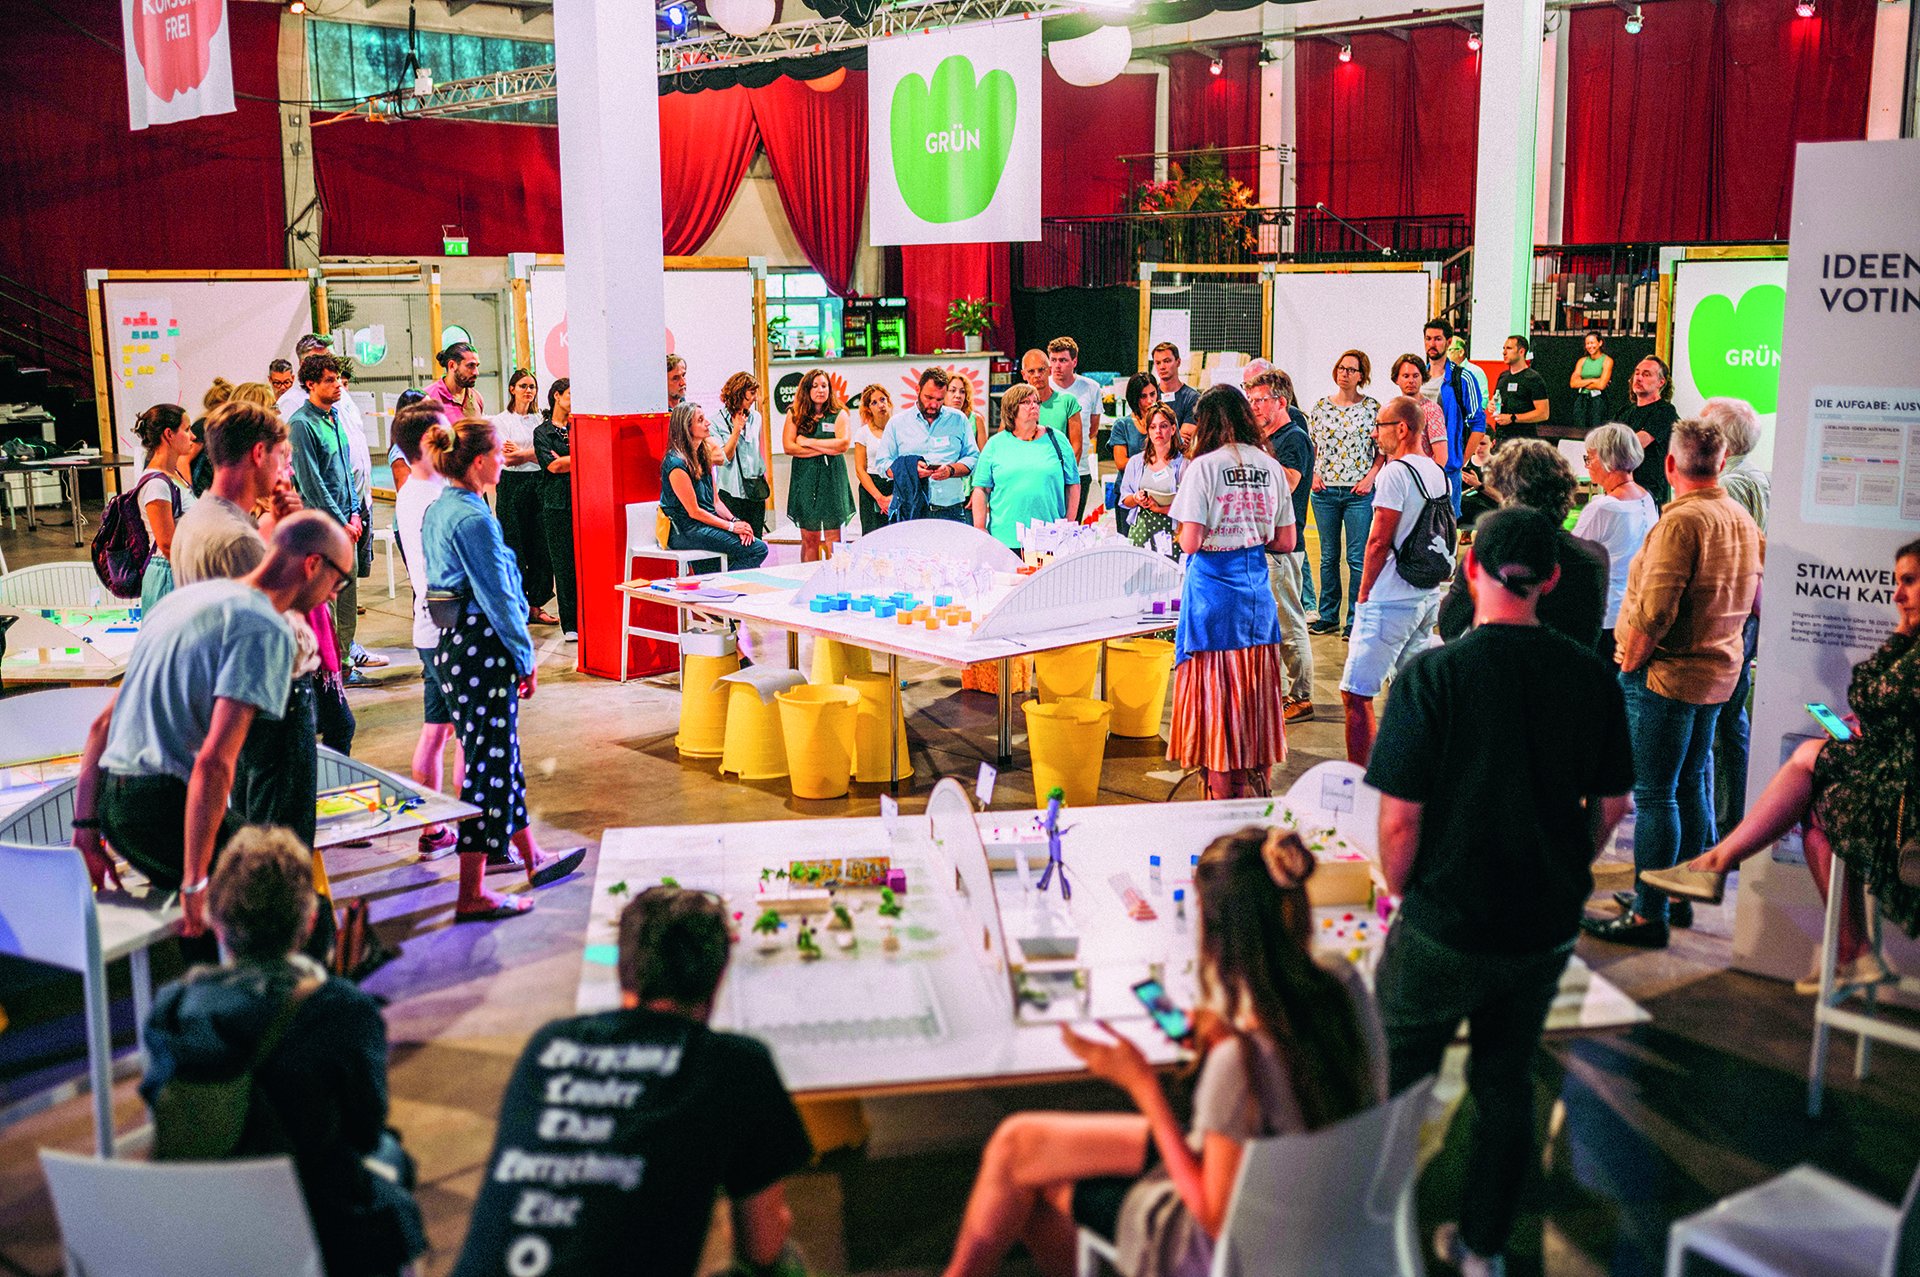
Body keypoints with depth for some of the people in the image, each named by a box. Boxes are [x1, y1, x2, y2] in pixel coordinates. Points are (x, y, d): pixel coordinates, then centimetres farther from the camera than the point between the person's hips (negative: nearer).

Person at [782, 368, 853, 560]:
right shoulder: (795, 414, 7)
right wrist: (826, 449, -7)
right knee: (809, 539, 0)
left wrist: (808, 442, -6)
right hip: (804, 478, 0)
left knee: (833, 537, -3)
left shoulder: (838, 415, 6)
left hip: (832, 478, 0)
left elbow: (844, 443, -9)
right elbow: (788, 447, -3)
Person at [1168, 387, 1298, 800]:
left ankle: (1225, 797, 8)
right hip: (1256, 589, 5)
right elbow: (1286, 541, 7)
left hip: (1213, 587, -5)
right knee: (1255, 691, 14)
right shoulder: (1272, 467, 4)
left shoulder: (1204, 467, -11)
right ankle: (1257, 779, 24)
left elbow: (1190, 543, -15)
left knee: (1216, 693, 3)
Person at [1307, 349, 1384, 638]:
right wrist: (1313, 474, 1)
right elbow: (1311, 446, 14)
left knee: (1358, 558, -2)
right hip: (1325, 491, 3)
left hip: (1359, 492, -3)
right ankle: (1328, 617, 19)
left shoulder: (1372, 407, 1)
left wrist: (1370, 477, -9)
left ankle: (1356, 621, 5)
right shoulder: (1321, 406, 8)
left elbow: (1382, 449, 3)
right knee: (1328, 556, 9)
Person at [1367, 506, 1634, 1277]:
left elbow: (1400, 818, -17)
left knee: (1394, 1083, 15)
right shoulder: (1592, 678, -5)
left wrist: (1402, 894, 1)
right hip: (1547, 926, 4)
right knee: (1506, 1082, 20)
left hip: (1444, 929, -4)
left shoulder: (1433, 676, -18)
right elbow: (1611, 806, 4)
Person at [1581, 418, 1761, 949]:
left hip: (1666, 673, -9)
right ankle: (1680, 895, 28)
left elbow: (1655, 611, -24)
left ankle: (1649, 916, 1)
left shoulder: (1681, 521, -19)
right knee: (1691, 785, 17)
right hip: (1718, 671, 9)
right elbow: (1749, 597, 16)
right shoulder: (1742, 520, 9)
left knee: (1654, 795, -3)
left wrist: (1630, 665, -12)